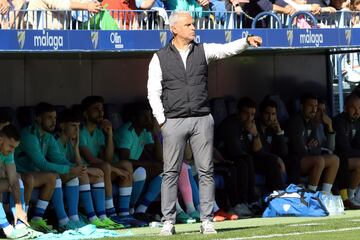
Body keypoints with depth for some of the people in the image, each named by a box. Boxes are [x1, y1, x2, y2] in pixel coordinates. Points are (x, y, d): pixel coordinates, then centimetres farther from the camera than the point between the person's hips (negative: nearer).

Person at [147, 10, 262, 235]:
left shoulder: (203, 50, 8)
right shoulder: (160, 58, 3)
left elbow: (228, 49, -8)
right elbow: (154, 92, 2)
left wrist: (247, 40, -26)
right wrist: (162, 121, -5)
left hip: (202, 120, 1)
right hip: (174, 122, -1)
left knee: (206, 171, 0)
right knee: (171, 172, 0)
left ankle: (207, 221, 3)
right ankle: (169, 222, 4)